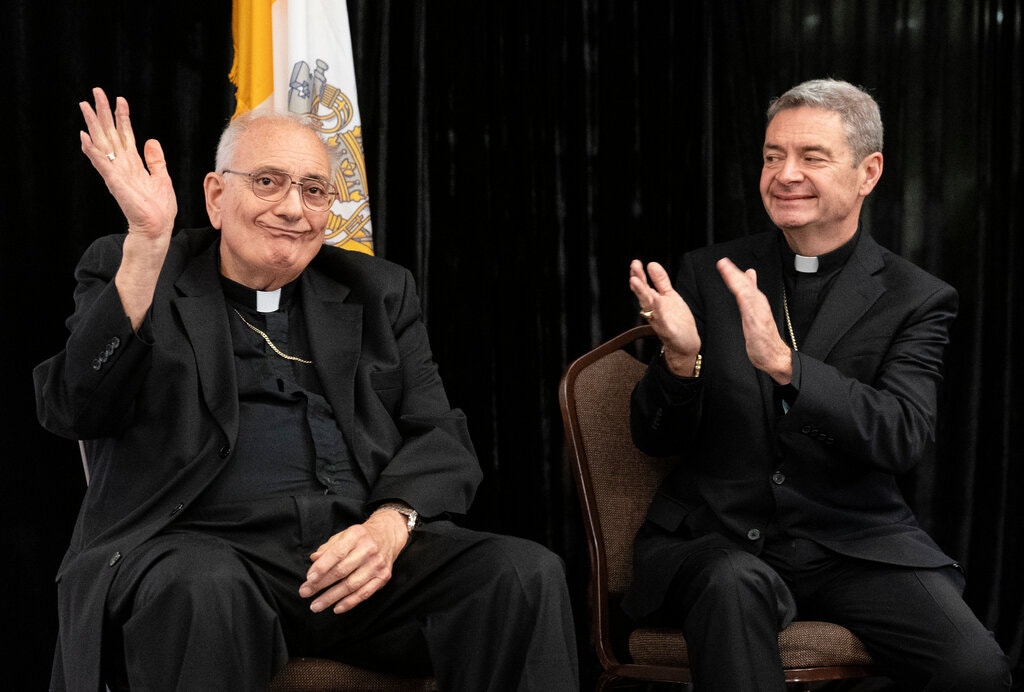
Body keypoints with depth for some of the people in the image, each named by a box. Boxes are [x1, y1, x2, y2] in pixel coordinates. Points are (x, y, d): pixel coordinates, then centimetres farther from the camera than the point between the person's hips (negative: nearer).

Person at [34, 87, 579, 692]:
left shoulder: (378, 293, 20)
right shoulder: (134, 275, 12)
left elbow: (440, 437, 13)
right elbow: (77, 411, -5)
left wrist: (390, 524, -11)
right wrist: (147, 240, -15)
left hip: (358, 547, 3)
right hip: (198, 545, -3)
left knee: (527, 573, -23)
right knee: (201, 589, -39)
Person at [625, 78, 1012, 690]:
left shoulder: (916, 300, 2)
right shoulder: (708, 277, 6)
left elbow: (906, 437, -14)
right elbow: (655, 438, 5)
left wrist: (784, 364, -29)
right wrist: (680, 357, -18)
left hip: (856, 545, 0)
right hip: (718, 540, 0)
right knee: (736, 585, -35)